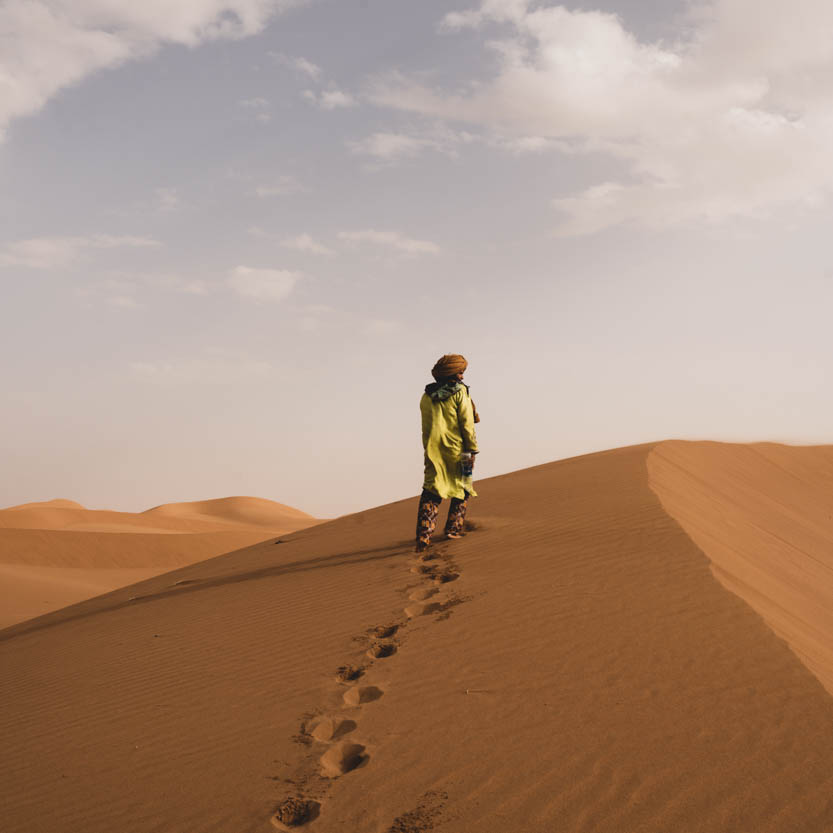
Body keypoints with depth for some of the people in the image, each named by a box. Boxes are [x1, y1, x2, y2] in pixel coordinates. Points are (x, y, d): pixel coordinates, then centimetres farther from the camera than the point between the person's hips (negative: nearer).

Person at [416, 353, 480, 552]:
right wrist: (472, 450, -6)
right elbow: (467, 424, -10)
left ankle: (423, 537, -11)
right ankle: (453, 528, 18)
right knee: (462, 487, 17)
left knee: (431, 491, 1)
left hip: (433, 451, 4)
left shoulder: (426, 396, 10)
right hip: (456, 450, -4)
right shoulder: (460, 392, -6)